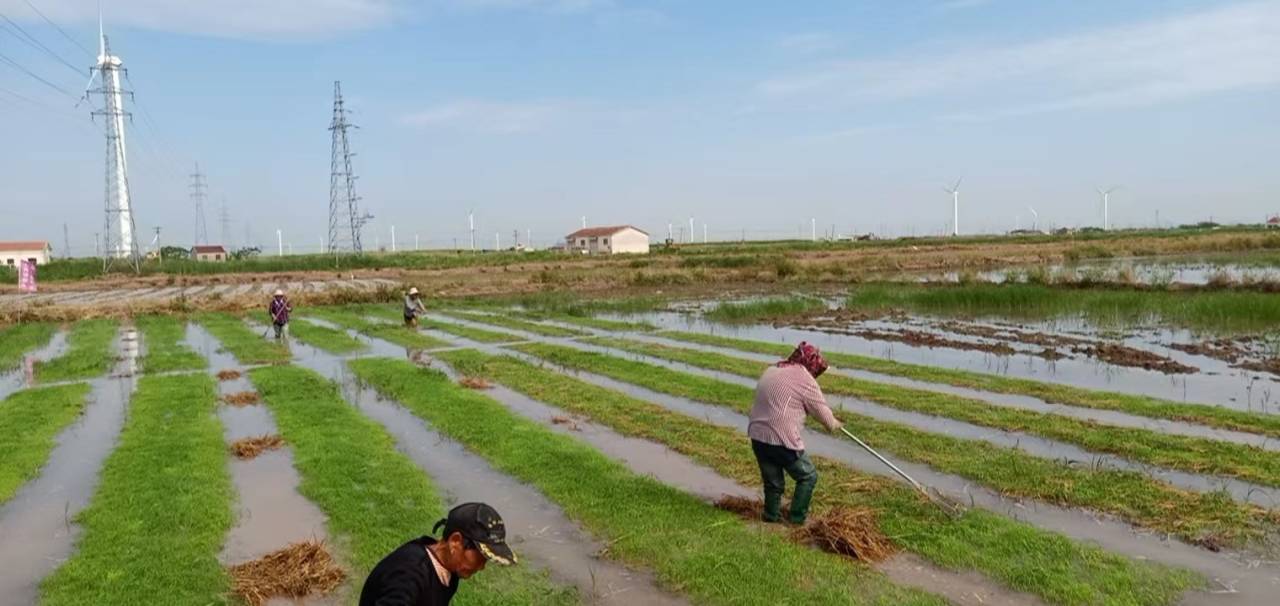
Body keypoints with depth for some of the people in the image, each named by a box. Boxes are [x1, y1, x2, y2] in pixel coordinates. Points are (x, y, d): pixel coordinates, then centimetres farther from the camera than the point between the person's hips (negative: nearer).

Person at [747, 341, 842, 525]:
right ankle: (797, 520, 11)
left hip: (757, 437, 7)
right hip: (782, 441, -7)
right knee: (808, 476, 11)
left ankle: (771, 518, 25)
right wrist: (833, 424, 22)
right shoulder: (804, 379, -8)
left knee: (773, 482, 19)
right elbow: (821, 410, 1)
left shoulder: (770, 371, 16)